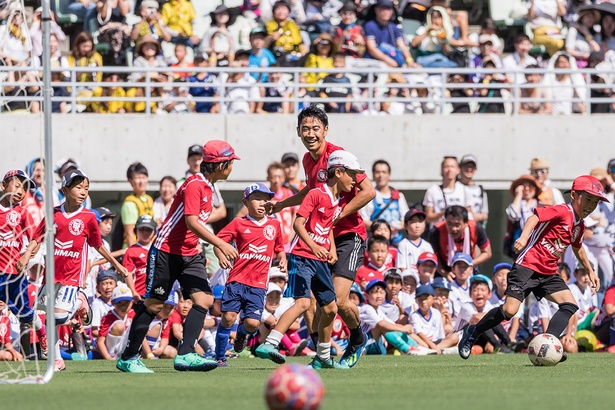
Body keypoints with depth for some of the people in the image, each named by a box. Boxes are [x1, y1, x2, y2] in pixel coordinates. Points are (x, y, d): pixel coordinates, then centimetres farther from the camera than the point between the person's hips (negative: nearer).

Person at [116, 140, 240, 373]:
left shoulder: (208, 187, 11)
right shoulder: (194, 185, -17)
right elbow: (191, 222, -25)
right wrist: (221, 244, -26)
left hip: (190, 254, 8)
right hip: (166, 251, -8)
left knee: (204, 299, -8)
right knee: (154, 303, -2)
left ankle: (185, 355, -13)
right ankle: (127, 358, 8)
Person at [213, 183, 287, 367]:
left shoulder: (274, 225, 13)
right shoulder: (239, 224, 4)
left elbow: (279, 248, 25)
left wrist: (282, 261, 5)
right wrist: (221, 256, -19)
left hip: (258, 284, 2)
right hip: (237, 280, -2)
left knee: (252, 323, -10)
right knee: (228, 317, -12)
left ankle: (242, 333, 29)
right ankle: (220, 357, 3)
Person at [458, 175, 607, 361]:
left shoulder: (579, 226, 13)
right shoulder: (562, 211, -13)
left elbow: (577, 249, 33)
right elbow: (535, 216, -26)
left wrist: (590, 271, 38)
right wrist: (524, 237, -43)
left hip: (548, 273, 9)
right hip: (528, 266, -9)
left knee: (570, 305, -9)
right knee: (509, 310, -16)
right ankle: (473, 332, 7)